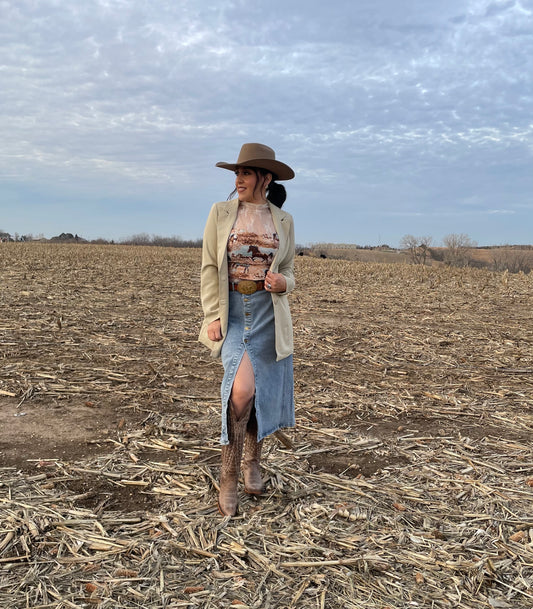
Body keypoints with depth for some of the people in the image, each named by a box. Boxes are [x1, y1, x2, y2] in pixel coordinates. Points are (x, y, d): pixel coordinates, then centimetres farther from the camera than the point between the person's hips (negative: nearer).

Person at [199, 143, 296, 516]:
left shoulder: (283, 220, 5)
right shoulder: (221, 212, 1)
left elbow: (288, 273, 10)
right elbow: (209, 269, -1)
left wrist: (282, 283, -14)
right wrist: (213, 317, -10)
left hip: (269, 313, 2)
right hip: (230, 310, -2)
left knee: (265, 395, 8)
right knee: (243, 387, -22)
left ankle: (252, 461, 35)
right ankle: (229, 478, -6)